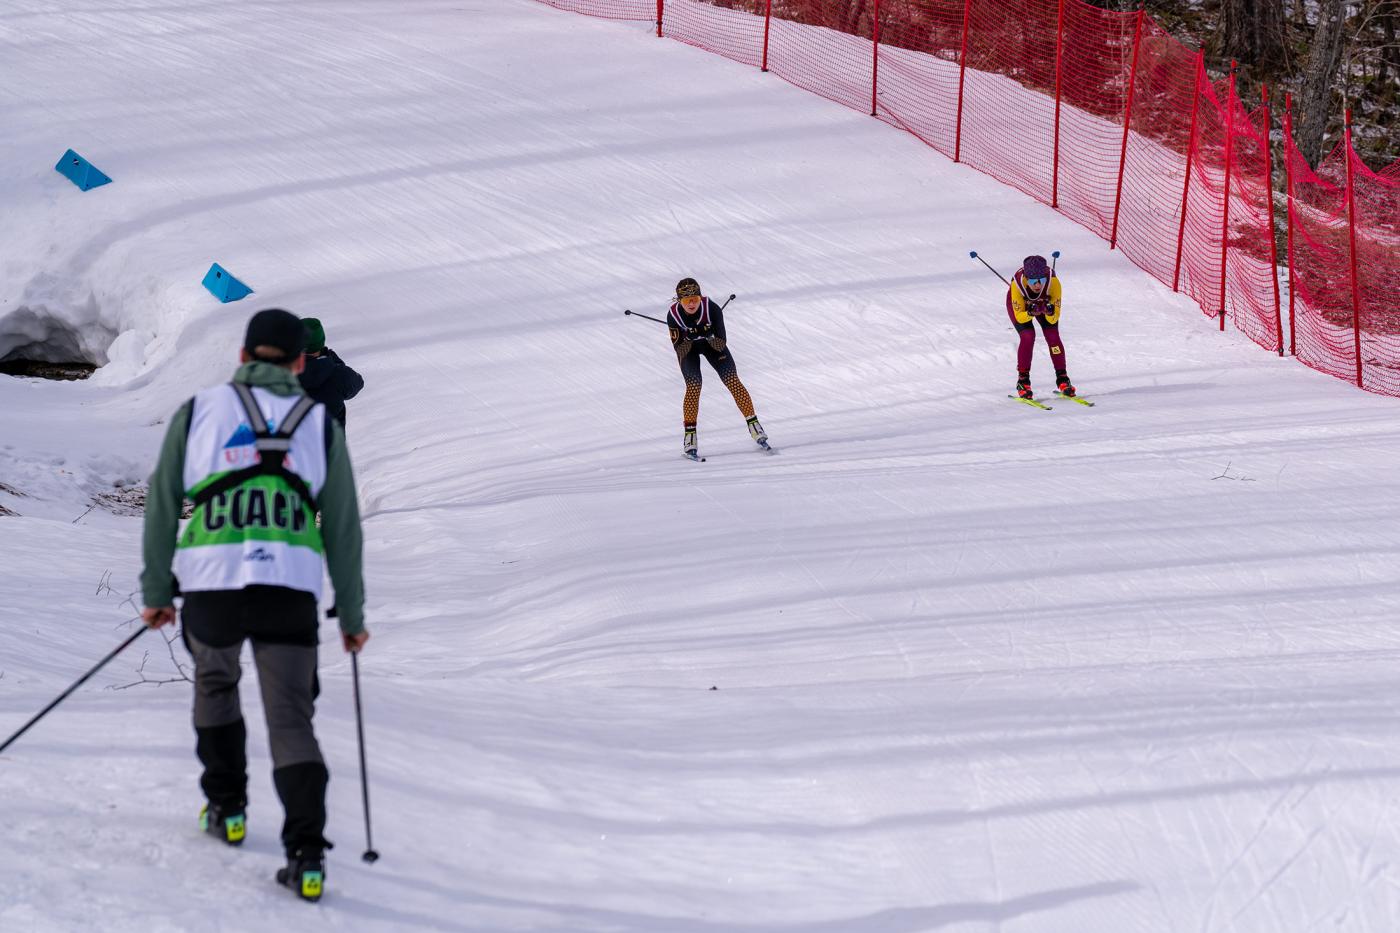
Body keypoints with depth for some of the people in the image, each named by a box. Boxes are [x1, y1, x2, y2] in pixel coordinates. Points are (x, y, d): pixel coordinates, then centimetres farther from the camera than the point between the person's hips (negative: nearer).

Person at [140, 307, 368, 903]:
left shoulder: (198, 411, 11)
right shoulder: (320, 424, 13)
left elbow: (162, 505, 10)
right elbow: (344, 528, 15)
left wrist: (156, 592, 17)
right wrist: (352, 614, 22)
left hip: (211, 582, 0)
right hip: (292, 587, 0)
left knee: (215, 686, 29)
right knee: (291, 720, 5)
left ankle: (227, 809, 34)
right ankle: (307, 856, -9)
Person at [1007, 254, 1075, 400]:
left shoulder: (1053, 282, -38)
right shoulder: (1017, 283, -41)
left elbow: (1054, 319, -32)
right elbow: (1019, 316, -32)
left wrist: (1051, 313, -53)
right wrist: (1030, 313, -52)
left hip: (1044, 302, 1)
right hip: (1019, 304, -1)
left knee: (1053, 336, -14)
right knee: (1028, 336, -21)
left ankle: (1062, 378, 2)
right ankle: (1023, 381, -8)